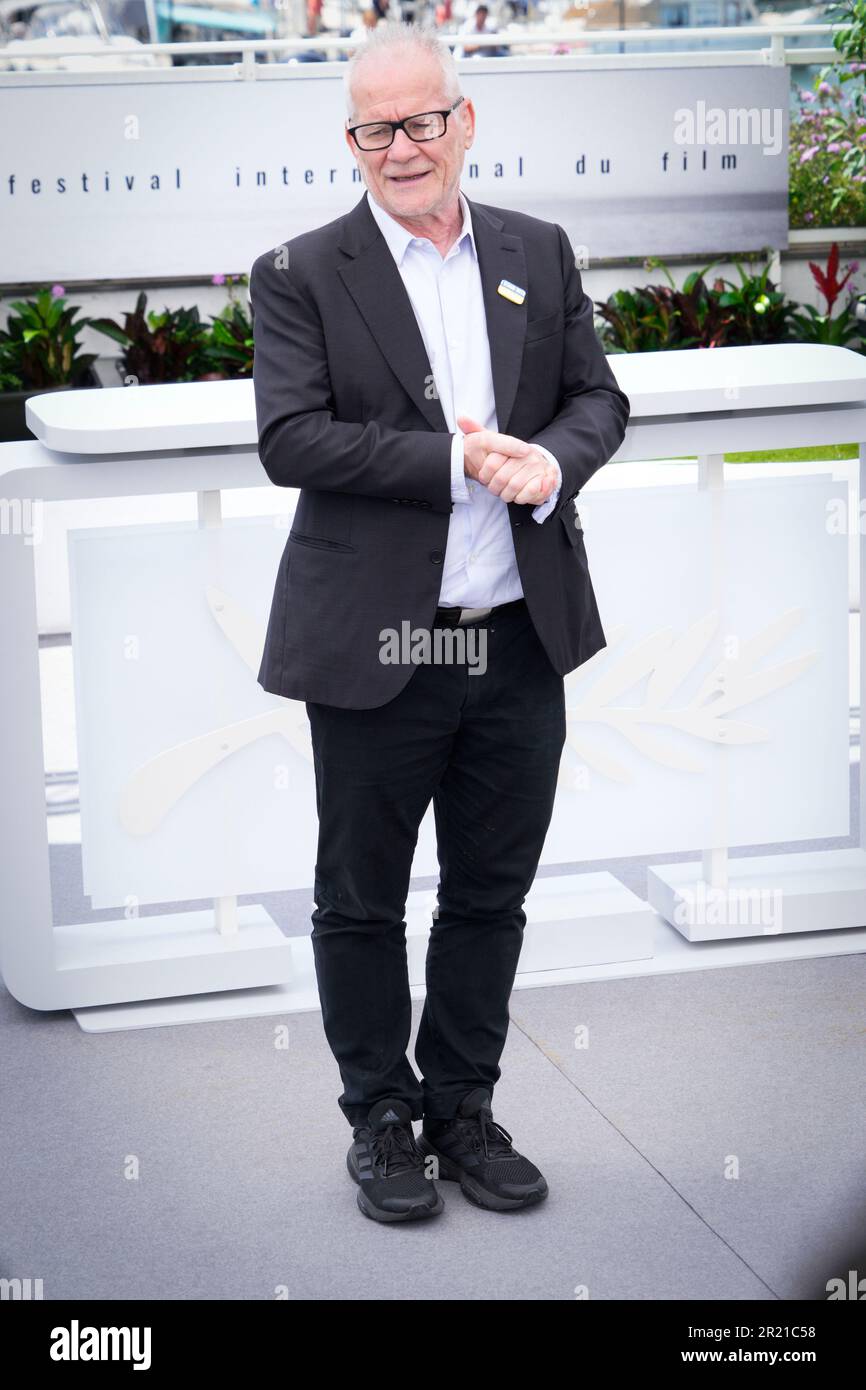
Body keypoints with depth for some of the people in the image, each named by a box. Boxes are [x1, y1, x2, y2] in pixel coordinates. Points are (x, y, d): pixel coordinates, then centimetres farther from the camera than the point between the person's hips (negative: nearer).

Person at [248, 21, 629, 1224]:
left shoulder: (540, 254, 8)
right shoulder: (300, 276, -4)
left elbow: (599, 399, 7)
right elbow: (290, 440, -15)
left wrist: (550, 462, -16)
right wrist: (460, 462, -20)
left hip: (522, 642, 4)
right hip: (376, 650, -3)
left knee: (491, 895, 15)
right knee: (362, 901, 10)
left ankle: (464, 1108, 31)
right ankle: (380, 1117, 28)